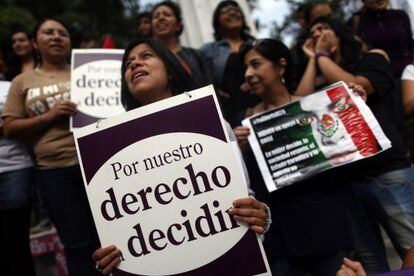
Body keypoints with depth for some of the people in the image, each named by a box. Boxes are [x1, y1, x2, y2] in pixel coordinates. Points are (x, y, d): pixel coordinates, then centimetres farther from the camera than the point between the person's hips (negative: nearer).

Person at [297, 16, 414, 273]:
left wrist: (322, 56, 5)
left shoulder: (372, 61, 10)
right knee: (370, 262, 7)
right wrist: (312, 59, 11)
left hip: (388, 173, -4)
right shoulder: (322, 81, 21)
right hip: (343, 179, 4)